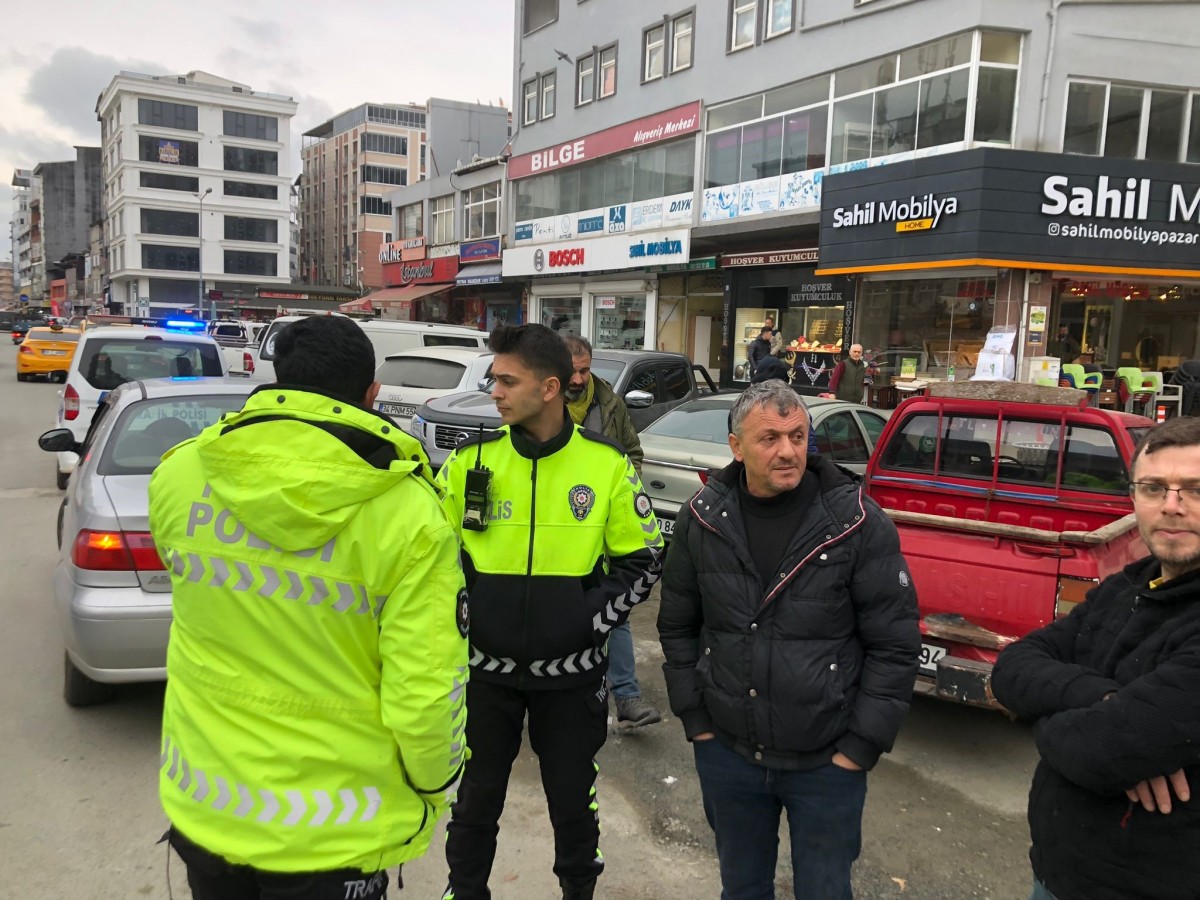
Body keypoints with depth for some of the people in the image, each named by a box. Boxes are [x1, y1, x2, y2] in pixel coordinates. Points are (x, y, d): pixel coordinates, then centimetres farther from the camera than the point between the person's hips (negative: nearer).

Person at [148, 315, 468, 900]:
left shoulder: (176, 476, -10)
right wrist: (433, 786, 0)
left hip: (201, 809, 4)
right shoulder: (408, 514, -23)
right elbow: (424, 698, -20)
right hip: (334, 832, -3)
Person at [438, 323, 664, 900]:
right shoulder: (471, 461, -5)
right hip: (485, 669, 1)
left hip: (571, 674, -1)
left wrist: (591, 619, -12)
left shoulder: (607, 465, -8)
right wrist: (462, 614, -9)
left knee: (574, 800, 18)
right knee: (475, 799, 17)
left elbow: (642, 560, -2)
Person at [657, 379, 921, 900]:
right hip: (725, 754, 3)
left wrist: (860, 749, -10)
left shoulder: (859, 523, -15)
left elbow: (895, 645, -11)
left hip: (827, 762, -2)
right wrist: (696, 721, 1)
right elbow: (677, 627, 3)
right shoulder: (701, 520, -6)